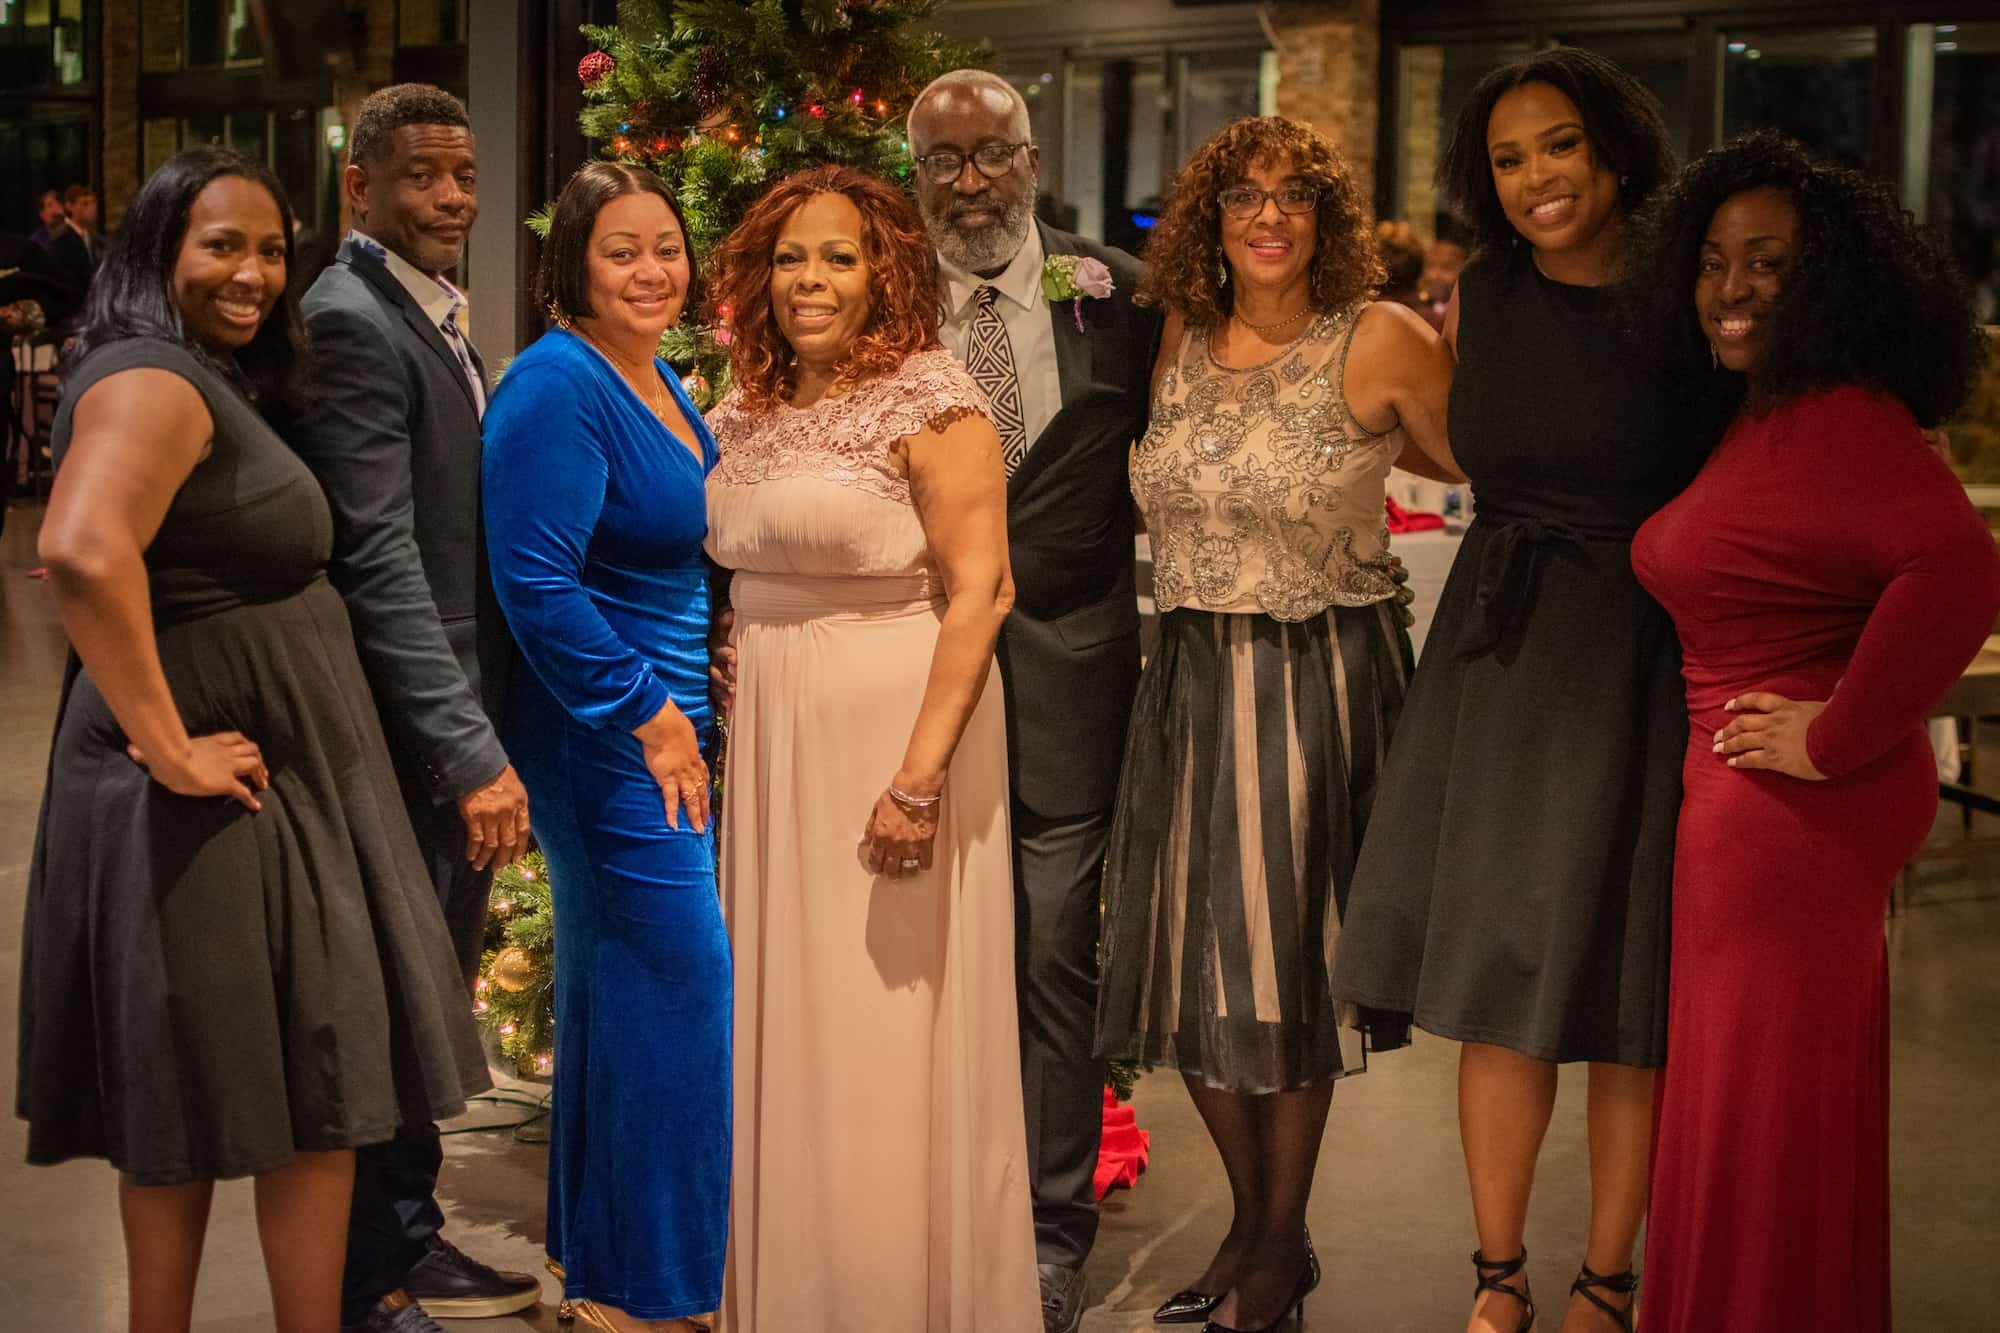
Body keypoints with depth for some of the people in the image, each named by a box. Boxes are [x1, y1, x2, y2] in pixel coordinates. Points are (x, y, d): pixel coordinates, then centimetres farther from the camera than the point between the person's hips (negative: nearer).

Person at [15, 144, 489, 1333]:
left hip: (286, 782, 10)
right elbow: (85, 554, -35)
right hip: (222, 804, -10)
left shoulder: (213, 381, 14)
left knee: (189, 1108, 15)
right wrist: (169, 749, -28)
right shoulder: (154, 381, -17)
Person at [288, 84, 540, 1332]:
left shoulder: (443, 317, 13)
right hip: (404, 736, -9)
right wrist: (471, 752, -25)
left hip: (464, 723, 9)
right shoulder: (350, 322, -16)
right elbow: (379, 560, -22)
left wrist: (489, 732, 12)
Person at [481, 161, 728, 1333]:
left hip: (663, 725, 10)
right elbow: (537, 580, -23)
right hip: (606, 738, -10)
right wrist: (646, 716, -20)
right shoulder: (558, 387, -17)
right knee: (675, 979, -7)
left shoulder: (654, 378, 13)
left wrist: (687, 706, 15)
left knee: (619, 985, 16)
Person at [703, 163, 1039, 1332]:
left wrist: (922, 771, -23)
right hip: (777, 746, 7)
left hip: (890, 733, -7)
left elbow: (980, 588, -16)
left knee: (886, 1042, -1)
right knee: (789, 1027, 12)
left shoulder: (929, 397, -10)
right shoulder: (752, 411, 11)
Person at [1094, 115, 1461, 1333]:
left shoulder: (1381, 340, -8)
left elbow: (1470, 459, 2)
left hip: (1323, 678, -5)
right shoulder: (1182, 339, 7)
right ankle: (1250, 1219, 28)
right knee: (1196, 954, 9)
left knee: (1287, 949, 3)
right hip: (1192, 675, 5)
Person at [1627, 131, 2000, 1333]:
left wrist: (1837, 737, -26)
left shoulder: (1842, 420, -20)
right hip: (1748, 801, 10)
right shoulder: (1749, 415, 11)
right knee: (1758, 1106, 19)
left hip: (1796, 808, -10)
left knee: (1765, 1114, 2)